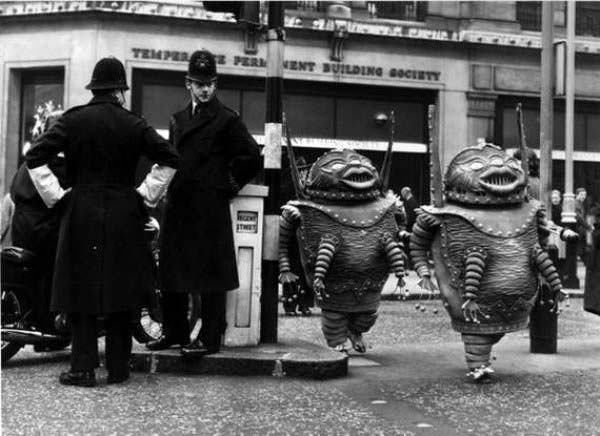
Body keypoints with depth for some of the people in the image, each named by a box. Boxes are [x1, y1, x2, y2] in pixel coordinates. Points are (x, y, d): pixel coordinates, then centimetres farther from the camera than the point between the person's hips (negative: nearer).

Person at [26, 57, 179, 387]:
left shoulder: (72, 120, -2)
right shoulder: (133, 124, -1)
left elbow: (35, 158, -7)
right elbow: (169, 159, -2)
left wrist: (55, 196, 2)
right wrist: (146, 195, 6)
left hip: (80, 213, 0)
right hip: (123, 216, 1)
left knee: (80, 289, 6)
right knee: (119, 292, 8)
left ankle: (83, 368, 4)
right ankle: (118, 368, 13)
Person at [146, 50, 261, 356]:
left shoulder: (226, 120, -3)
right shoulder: (178, 120, 17)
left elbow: (252, 158, -4)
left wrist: (227, 186, -2)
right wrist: (172, 190, 13)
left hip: (210, 209, -7)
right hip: (177, 207, 7)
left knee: (210, 275, -3)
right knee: (170, 273, 11)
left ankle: (210, 339, 3)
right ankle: (174, 331, 23)